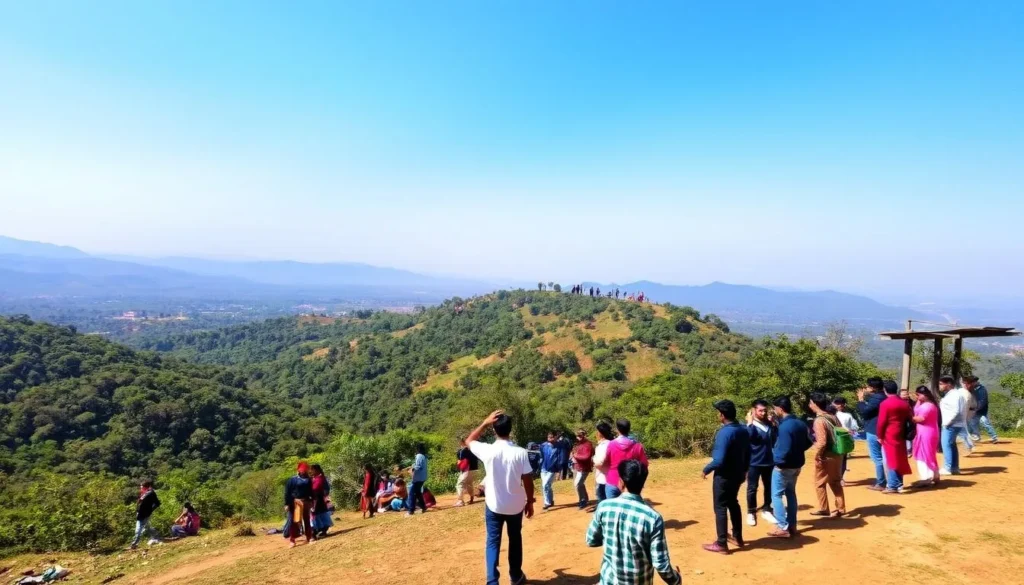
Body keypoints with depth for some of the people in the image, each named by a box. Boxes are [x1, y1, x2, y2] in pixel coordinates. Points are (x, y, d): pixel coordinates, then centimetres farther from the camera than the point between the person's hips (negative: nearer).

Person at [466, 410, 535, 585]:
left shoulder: (487, 450, -15)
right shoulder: (520, 452, -15)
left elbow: (469, 441, 6)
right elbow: (528, 480, -8)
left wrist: (485, 423, 2)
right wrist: (530, 502, 6)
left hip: (494, 506, -1)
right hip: (516, 505, 1)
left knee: (493, 542, 8)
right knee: (515, 539, 20)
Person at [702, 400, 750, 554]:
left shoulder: (724, 433, -25)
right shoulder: (743, 430, 1)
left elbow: (719, 460, -27)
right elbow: (748, 454, 10)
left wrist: (706, 470, -11)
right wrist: (744, 470, 24)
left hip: (724, 476, -8)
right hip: (738, 474, 8)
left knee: (720, 508, 2)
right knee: (733, 504, 23)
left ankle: (721, 544, 8)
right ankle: (737, 537, 34)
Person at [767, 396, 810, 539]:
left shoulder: (784, 427, -25)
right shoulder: (801, 423, 3)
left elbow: (784, 451, -27)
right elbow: (808, 443, 12)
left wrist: (775, 456, -10)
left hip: (784, 467, -9)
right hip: (797, 465, 9)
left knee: (777, 495, 2)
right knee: (791, 494, 20)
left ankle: (783, 528, 1)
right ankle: (792, 525, 25)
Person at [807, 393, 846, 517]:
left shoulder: (819, 420, -21)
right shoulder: (833, 417, 4)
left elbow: (822, 441, -25)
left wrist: (817, 455, -12)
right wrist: (838, 449, 15)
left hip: (825, 456, -8)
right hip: (837, 454, 8)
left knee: (820, 483, 9)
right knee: (836, 482, 19)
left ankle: (823, 509, 17)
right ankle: (841, 508, 23)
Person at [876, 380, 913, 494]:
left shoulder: (885, 403, -13)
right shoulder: (904, 403, 8)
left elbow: (881, 422, -14)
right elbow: (910, 418, 13)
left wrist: (880, 436, -5)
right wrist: (905, 432, 17)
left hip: (889, 436, -7)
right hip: (900, 435, 7)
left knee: (890, 461, -2)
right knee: (899, 460, 13)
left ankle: (892, 486, -3)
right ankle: (899, 484, 18)